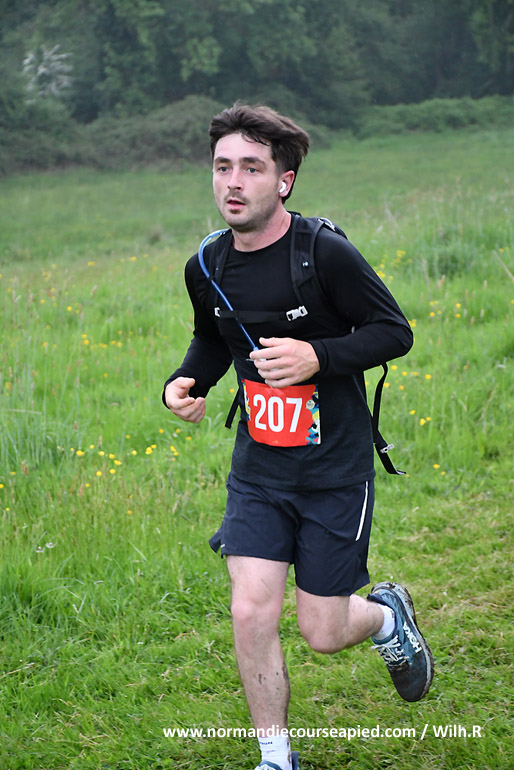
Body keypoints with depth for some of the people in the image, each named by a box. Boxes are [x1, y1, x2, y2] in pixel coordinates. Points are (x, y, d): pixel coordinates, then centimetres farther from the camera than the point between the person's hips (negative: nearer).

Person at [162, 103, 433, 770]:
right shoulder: (206, 268, 0)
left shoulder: (326, 253, -16)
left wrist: (318, 356, -24)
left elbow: (394, 331, -9)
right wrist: (184, 383, -2)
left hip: (336, 470, -4)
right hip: (258, 470, 4)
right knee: (251, 615, -7)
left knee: (322, 633, 2)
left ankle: (388, 614, 39)